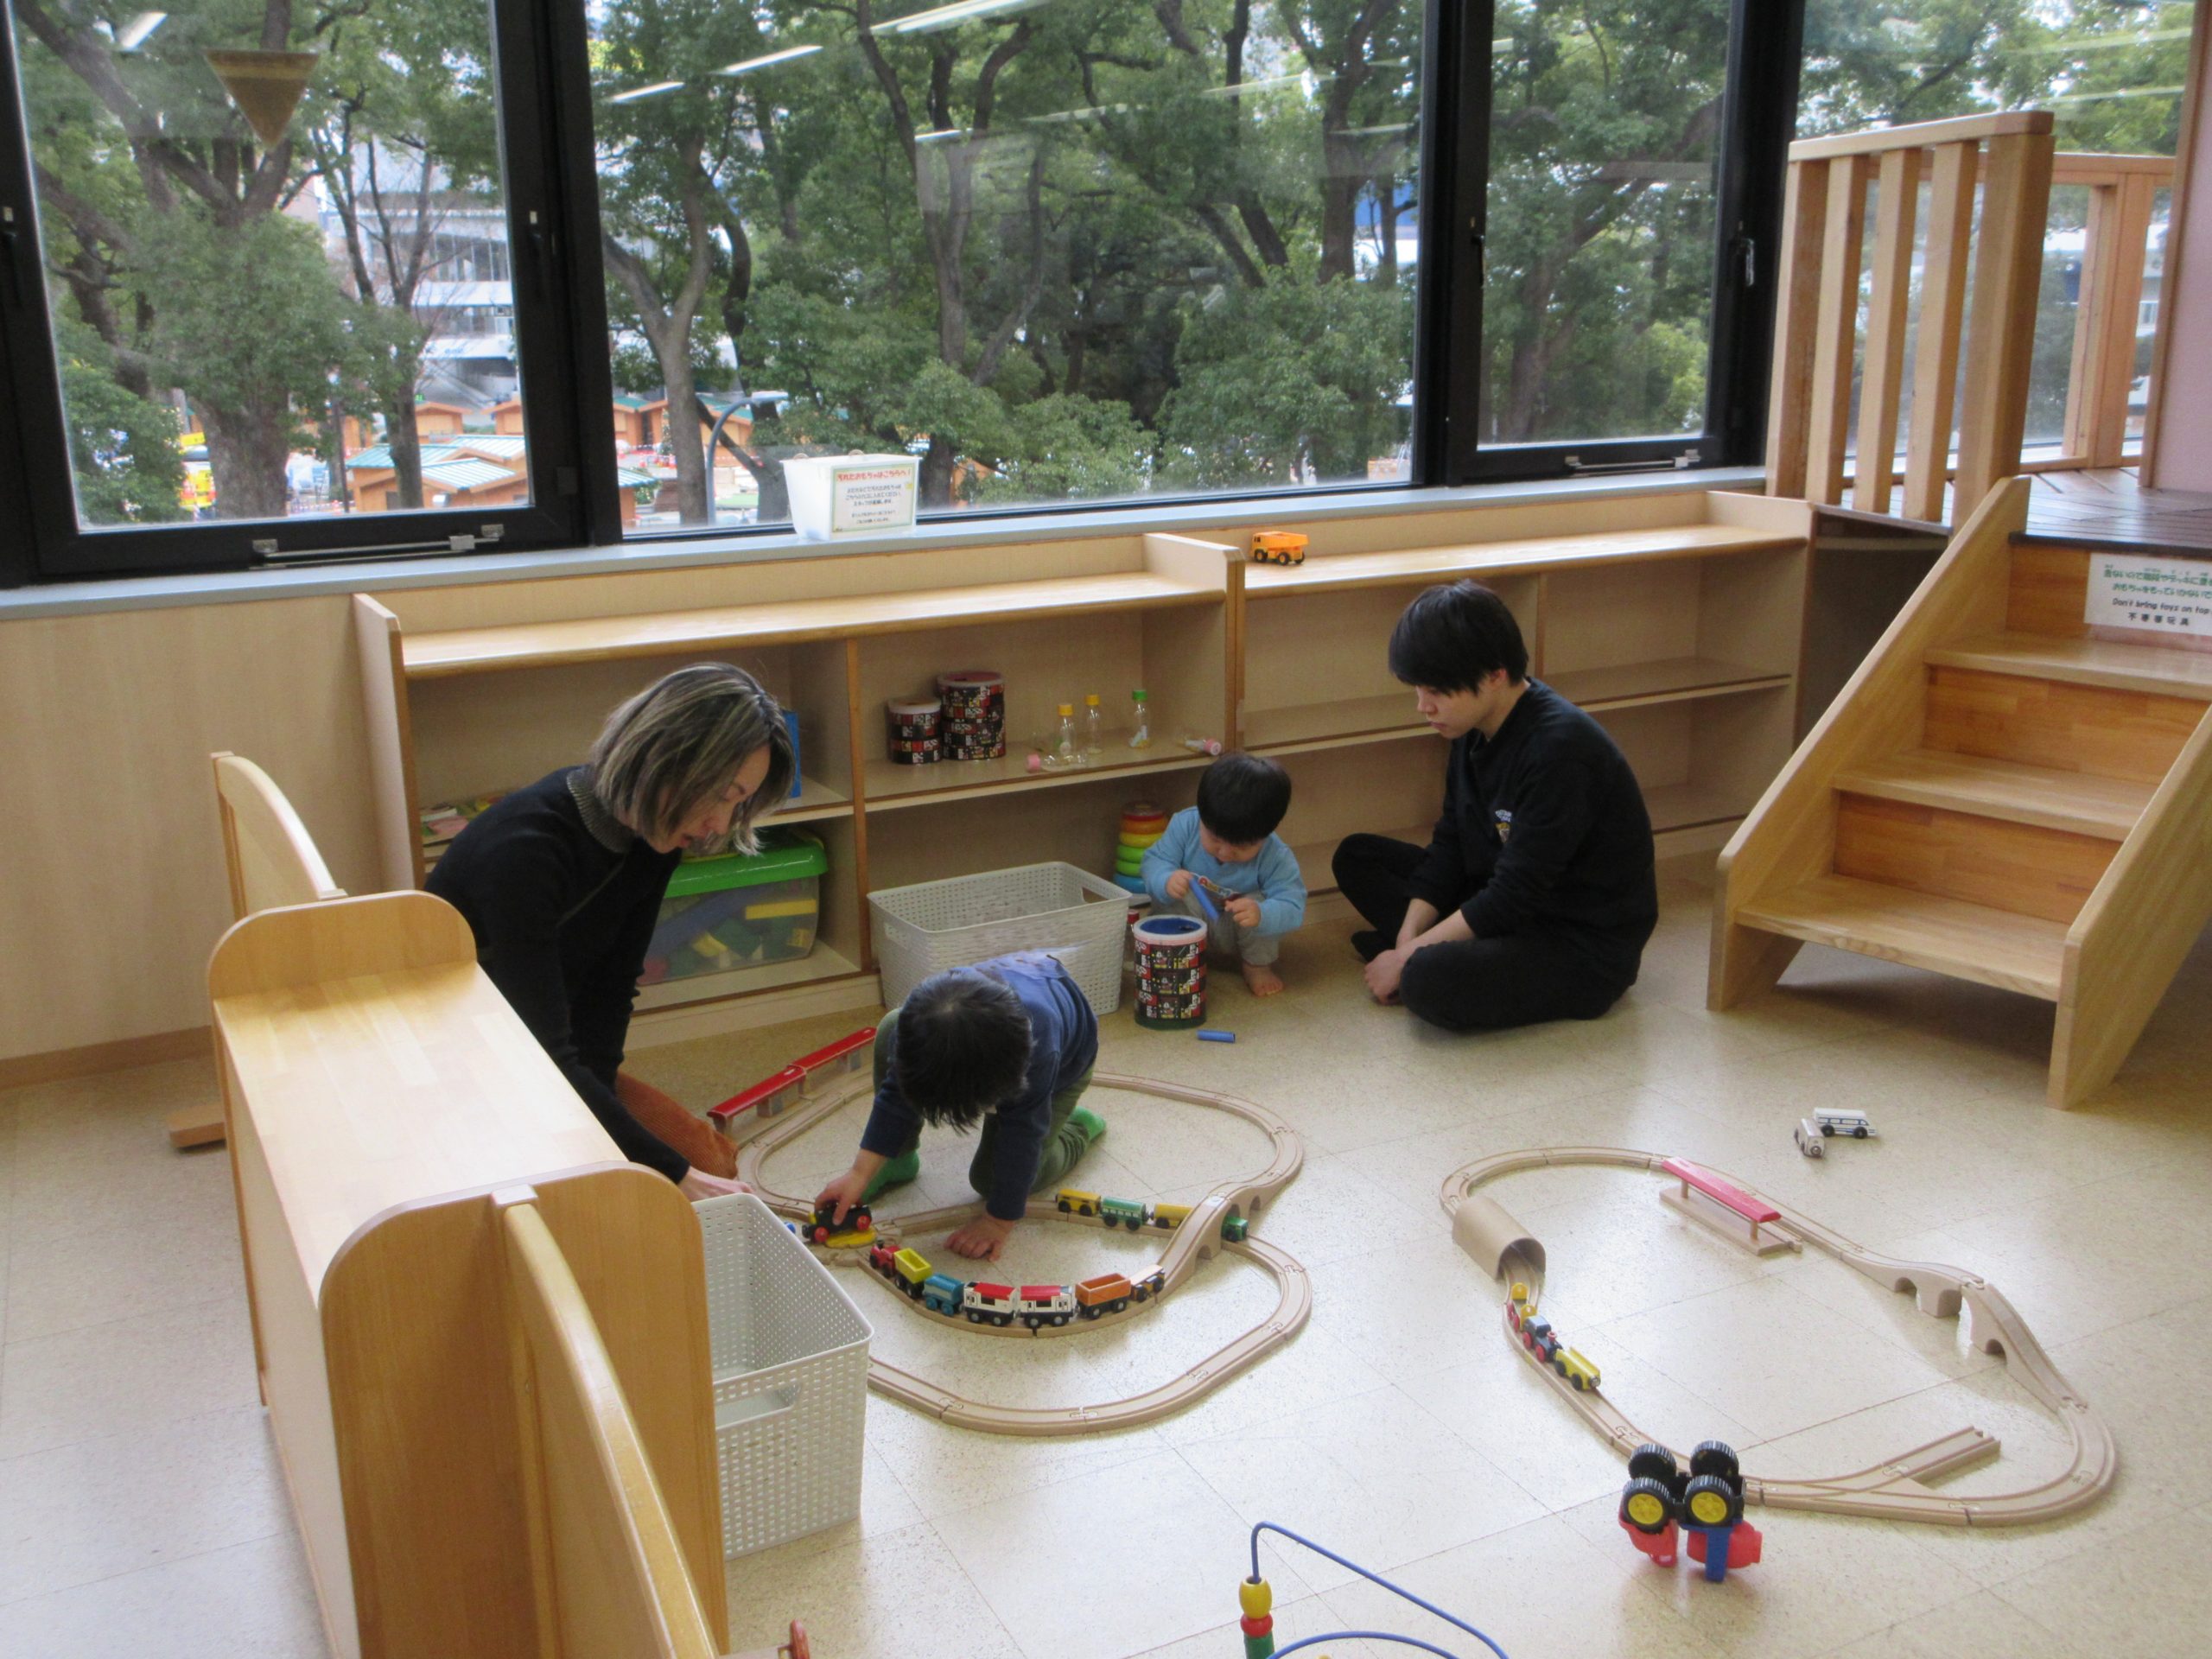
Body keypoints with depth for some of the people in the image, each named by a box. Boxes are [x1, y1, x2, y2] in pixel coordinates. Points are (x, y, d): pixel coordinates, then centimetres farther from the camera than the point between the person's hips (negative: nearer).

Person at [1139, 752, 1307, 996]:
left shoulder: (1275, 857, -31)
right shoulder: (1185, 825, -25)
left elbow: (1293, 908, -36)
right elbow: (1154, 860, -19)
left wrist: (1261, 915, -59)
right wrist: (1166, 880, -44)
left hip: (1241, 929, 0)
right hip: (1191, 921, 0)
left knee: (1261, 904, -32)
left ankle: (1258, 964, -2)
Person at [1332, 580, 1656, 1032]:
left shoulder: (1559, 749, -28)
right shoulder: (1477, 729, 0)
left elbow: (1515, 893, -26)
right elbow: (1449, 845, 5)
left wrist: (1409, 958, -20)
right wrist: (1409, 938, -8)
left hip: (1589, 945, -9)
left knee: (1431, 983, -35)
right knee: (1356, 857, 8)